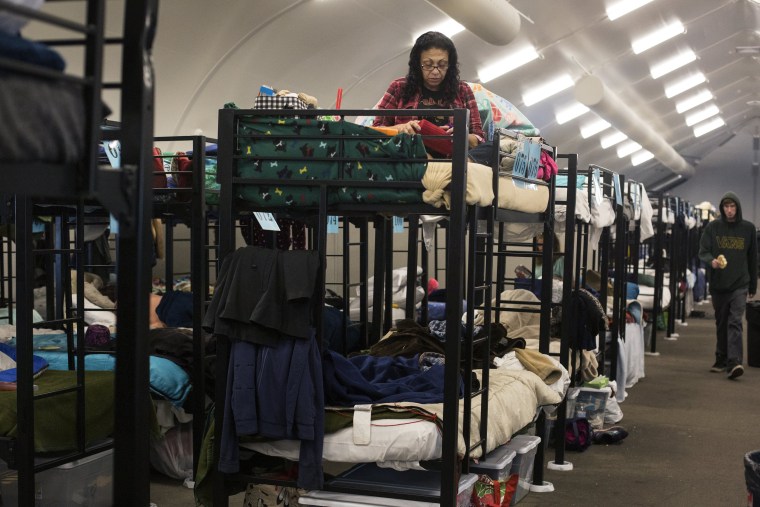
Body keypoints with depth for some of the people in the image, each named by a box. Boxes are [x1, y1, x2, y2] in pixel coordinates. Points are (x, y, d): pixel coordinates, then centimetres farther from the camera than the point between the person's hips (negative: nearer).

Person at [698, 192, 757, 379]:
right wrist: (711, 261, -25)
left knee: (735, 322, -12)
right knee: (721, 323, 11)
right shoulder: (713, 227, 2)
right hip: (718, 284, 1)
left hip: (739, 285, -1)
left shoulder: (748, 228, 3)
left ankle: (734, 362, -19)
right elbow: (703, 251, -1)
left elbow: (753, 258, 10)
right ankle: (721, 360, 21)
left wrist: (753, 286, 11)